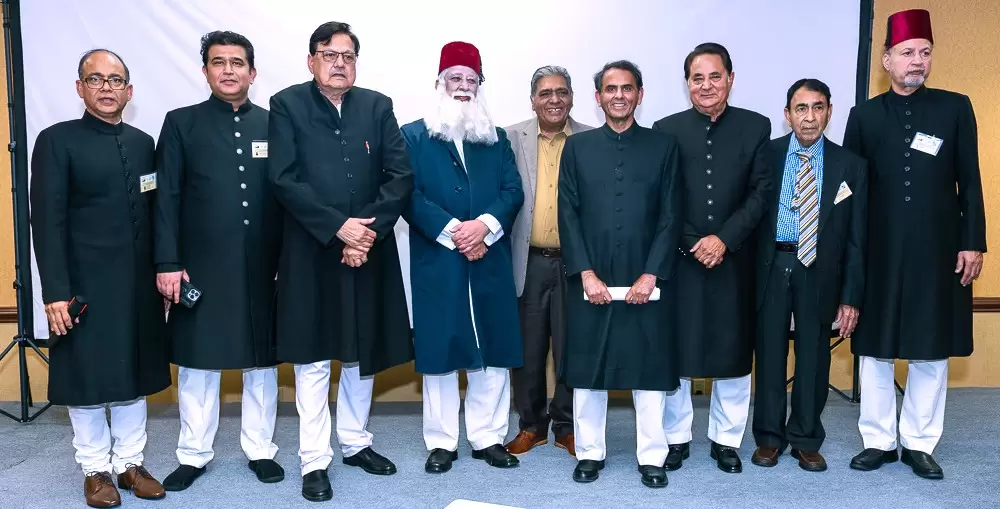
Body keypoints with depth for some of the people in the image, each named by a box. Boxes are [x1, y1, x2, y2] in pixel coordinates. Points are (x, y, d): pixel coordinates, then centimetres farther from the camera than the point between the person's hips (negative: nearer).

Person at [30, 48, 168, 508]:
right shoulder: (57, 140, -5)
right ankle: (95, 469, 22)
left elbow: (153, 214, 9)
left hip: (139, 284, 4)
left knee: (134, 375, 12)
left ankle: (130, 462, 25)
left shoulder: (143, 142, 9)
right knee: (87, 378, 7)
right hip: (85, 286, -4)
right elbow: (47, 222, -10)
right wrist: (55, 291, -16)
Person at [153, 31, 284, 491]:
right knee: (197, 361, 8)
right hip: (201, 267, -1)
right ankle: (194, 455, 22)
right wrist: (168, 263, -8)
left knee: (262, 361, 9)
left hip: (263, 267, 2)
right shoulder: (181, 123, 4)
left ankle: (260, 450, 23)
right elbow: (167, 198, -1)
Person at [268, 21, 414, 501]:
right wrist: (338, 227, -17)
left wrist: (368, 230, -13)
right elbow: (284, 179, -10)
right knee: (312, 358, 3)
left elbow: (401, 175, -2)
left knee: (363, 352, 13)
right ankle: (315, 461, 13)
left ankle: (355, 442, 30)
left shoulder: (378, 106, 6)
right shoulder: (287, 105, -1)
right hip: (311, 251, -3)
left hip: (370, 247, 3)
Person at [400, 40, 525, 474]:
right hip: (437, 263, -3)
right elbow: (409, 195, -5)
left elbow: (513, 192, 5)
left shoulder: (497, 138, 16)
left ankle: (489, 438, 18)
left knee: (493, 352, 6)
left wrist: (485, 224, -14)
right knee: (440, 352, 3)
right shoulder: (413, 135, 7)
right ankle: (441, 442, 14)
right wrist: (452, 231, -16)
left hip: (491, 262, 3)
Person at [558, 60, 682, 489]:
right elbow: (568, 214, 1)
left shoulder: (663, 146, 6)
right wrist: (586, 273, -8)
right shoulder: (577, 146, 7)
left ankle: (652, 457, 19)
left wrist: (651, 275, -8)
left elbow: (670, 216, 1)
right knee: (587, 368, 7)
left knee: (650, 368, 5)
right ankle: (589, 452, 22)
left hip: (646, 281, 0)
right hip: (590, 281, 1)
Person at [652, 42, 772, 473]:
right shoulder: (666, 130, 3)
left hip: (734, 260, 1)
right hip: (679, 258, 0)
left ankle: (727, 439, 24)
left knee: (733, 351, 8)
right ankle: (675, 437, 21)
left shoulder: (756, 127, 5)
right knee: (674, 351, 5)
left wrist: (725, 239, -13)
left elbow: (761, 193, -2)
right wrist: (691, 244, -10)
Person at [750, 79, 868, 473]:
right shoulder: (765, 154, 1)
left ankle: (806, 440, 26)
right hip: (770, 266, 0)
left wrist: (851, 296, -1)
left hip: (819, 271, 1)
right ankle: (769, 437, 23)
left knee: (813, 356, 9)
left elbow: (856, 237, 2)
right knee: (769, 353, 7)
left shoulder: (851, 165, 2)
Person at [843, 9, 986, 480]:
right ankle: (878, 441, 18)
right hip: (879, 251, 0)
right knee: (875, 349, 5)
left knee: (932, 350, 6)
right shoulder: (864, 115, 5)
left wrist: (973, 242, -2)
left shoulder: (956, 107, 5)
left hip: (938, 249, 0)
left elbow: (970, 181, 4)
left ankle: (919, 444, 19)